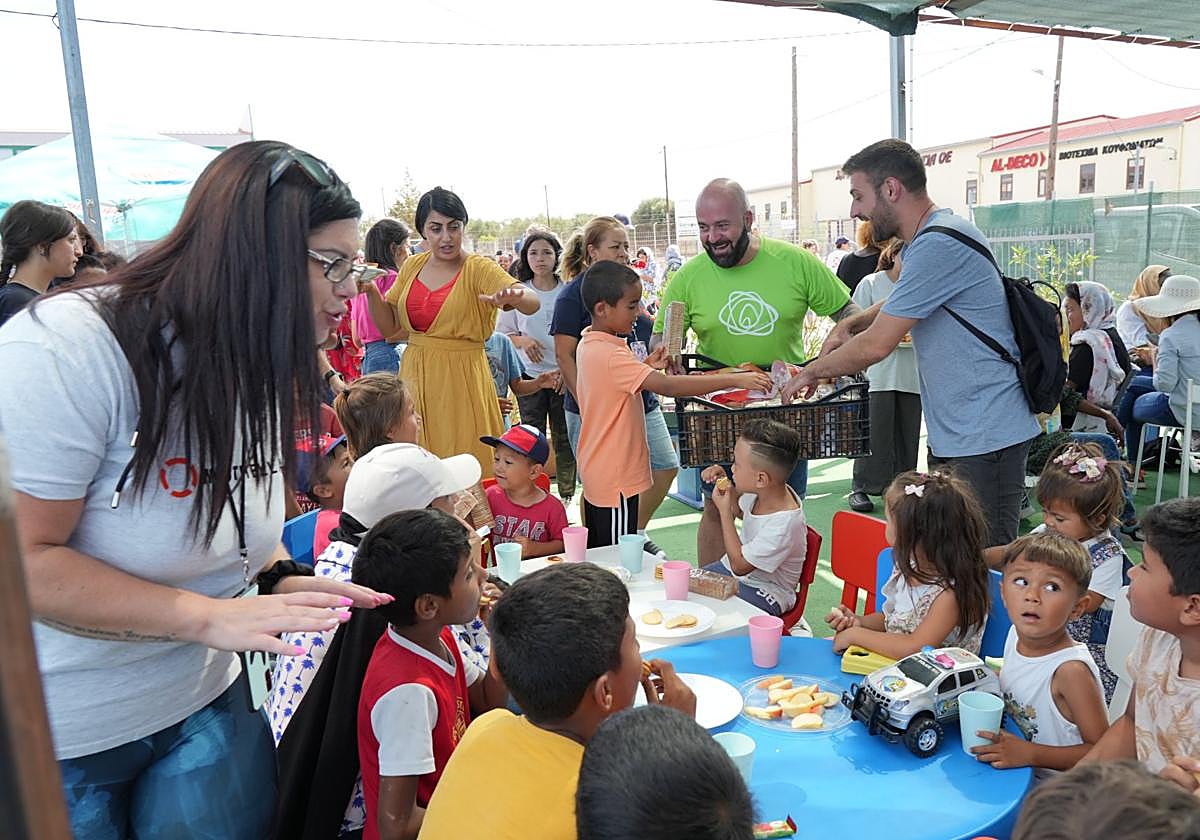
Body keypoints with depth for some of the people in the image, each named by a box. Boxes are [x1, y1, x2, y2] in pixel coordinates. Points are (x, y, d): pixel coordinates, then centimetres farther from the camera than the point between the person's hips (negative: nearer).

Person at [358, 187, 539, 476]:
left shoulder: (478, 268, -8)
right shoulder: (412, 266, 8)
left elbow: (533, 303, -22)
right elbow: (389, 326, 11)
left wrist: (513, 296, -44)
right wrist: (371, 290, -5)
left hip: (461, 377, -4)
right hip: (415, 376, 5)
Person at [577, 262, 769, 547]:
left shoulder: (589, 345, 6)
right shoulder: (609, 355, -25)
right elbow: (667, 386, -33)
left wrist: (645, 366, 1)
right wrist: (734, 379, -32)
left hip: (597, 472, 10)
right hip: (616, 479, -10)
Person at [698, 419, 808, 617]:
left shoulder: (784, 526, -34)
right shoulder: (764, 491, -10)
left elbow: (739, 565, -24)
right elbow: (741, 510, 17)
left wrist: (724, 510, -23)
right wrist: (727, 486, -5)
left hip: (766, 593, -8)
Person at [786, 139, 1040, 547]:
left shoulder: (940, 244, -20)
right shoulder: (931, 238, 14)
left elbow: (876, 345, -20)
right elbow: (902, 303, 31)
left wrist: (811, 371, -4)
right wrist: (848, 325, 11)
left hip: (984, 439, -10)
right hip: (953, 435, 10)